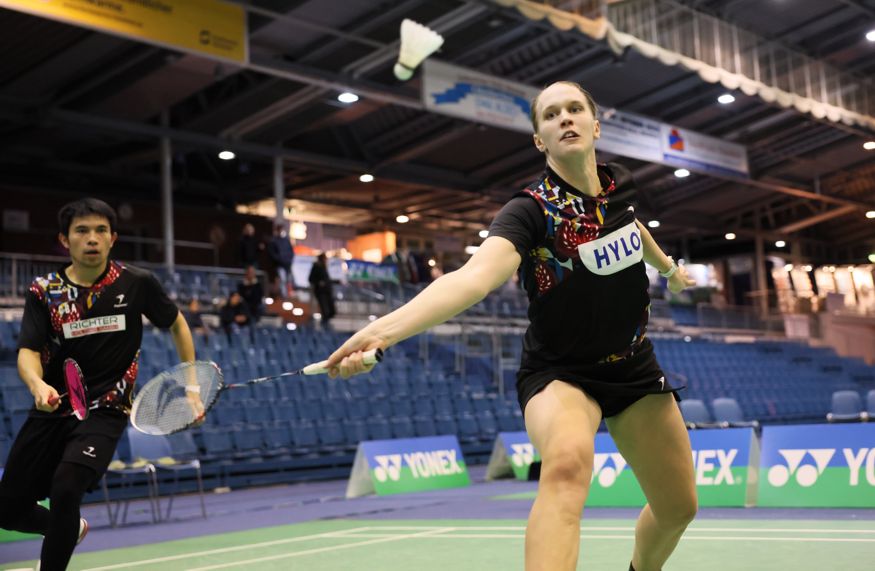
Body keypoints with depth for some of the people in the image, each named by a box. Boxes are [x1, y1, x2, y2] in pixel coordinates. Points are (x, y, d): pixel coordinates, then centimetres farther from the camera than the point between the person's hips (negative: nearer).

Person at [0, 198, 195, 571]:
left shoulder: (137, 283, -5)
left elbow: (177, 325, 10)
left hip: (106, 410, -3)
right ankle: (69, 530, 42)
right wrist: (37, 384, -36)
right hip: (53, 410, 3)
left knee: (65, 488, -28)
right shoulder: (44, 291, -4)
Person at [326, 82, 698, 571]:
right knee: (567, 462, -39)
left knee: (679, 506, 12)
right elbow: (475, 275, -42)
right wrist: (382, 331, -59)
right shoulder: (531, 210, -24)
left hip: (633, 367, 6)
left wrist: (668, 266, 40)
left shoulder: (619, 185, -6)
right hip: (560, 374, -6)